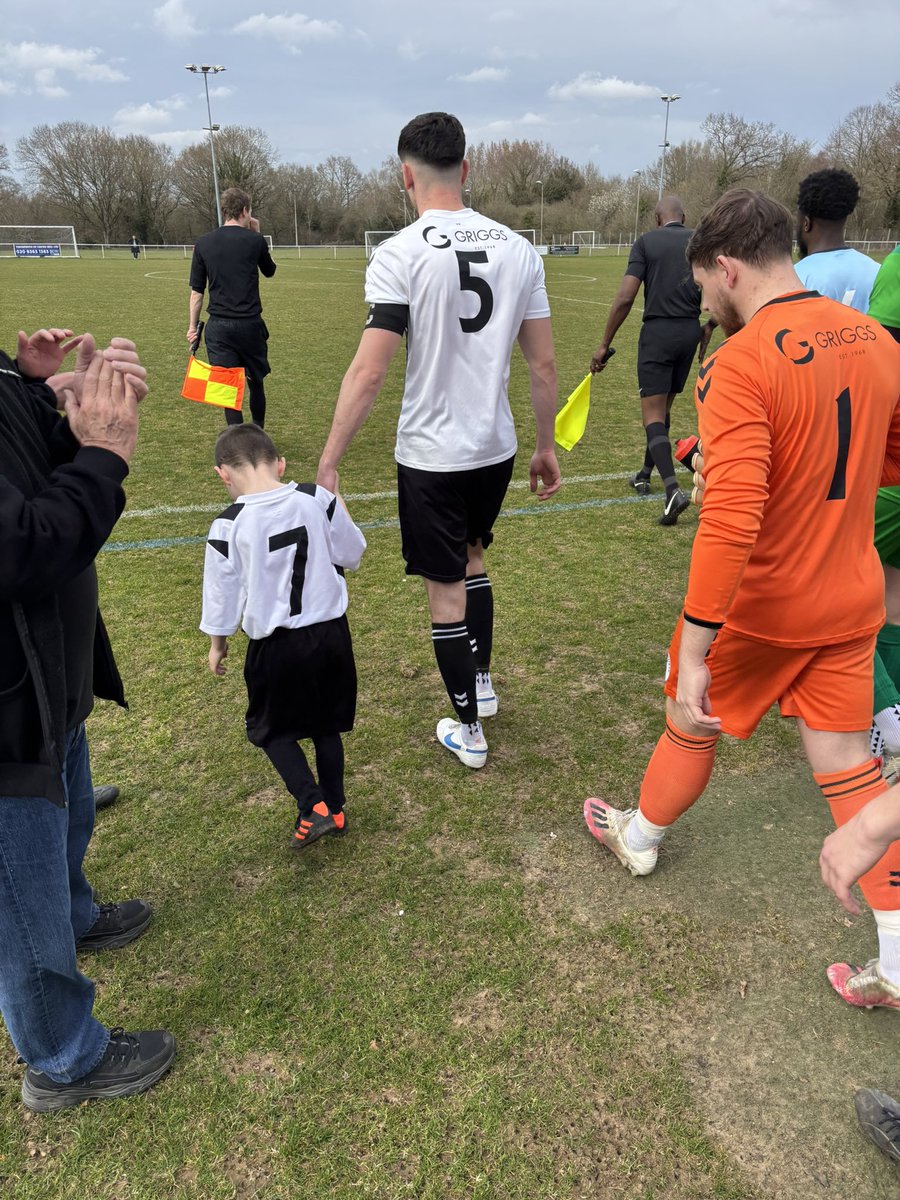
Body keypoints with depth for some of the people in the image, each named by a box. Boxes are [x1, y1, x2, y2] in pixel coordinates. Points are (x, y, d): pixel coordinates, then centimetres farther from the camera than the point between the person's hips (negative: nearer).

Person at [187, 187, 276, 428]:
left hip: (218, 326, 1)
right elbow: (269, 271, 18)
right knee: (256, 381, 16)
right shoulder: (255, 241, -3)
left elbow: (197, 291, 4)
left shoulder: (203, 243, 3)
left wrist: (193, 325, 12)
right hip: (250, 324, -1)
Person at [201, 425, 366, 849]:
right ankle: (334, 808, 31)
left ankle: (312, 807, 6)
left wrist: (217, 643, 13)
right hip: (331, 631, 3)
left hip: (276, 645, -3)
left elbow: (221, 594, -4)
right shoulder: (317, 500, -8)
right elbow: (353, 555, 3)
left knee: (273, 729, 19)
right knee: (326, 725, 21)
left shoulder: (229, 526, -14)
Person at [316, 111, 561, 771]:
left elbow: (369, 371, -20)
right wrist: (547, 446, 14)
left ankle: (468, 731, 23)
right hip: (497, 447, 5)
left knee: (446, 589, 9)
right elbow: (545, 363, 3)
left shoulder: (400, 253, -13)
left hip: (431, 454, -5)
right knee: (472, 557, 29)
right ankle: (481, 682, 40)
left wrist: (328, 463, -14)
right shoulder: (518, 248, 1)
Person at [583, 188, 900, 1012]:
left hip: (761, 607, -6)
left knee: (693, 723, 19)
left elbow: (731, 525, -31)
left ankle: (640, 837, 46)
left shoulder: (742, 364, -23)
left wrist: (691, 656, -29)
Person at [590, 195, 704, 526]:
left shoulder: (646, 242, -2)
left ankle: (673, 489, -21)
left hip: (657, 331, -5)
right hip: (690, 331, 5)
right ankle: (645, 475, 32)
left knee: (653, 414, -5)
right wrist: (707, 334, 22)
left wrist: (604, 344, -7)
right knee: (663, 407, 19)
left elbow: (625, 297, -11)